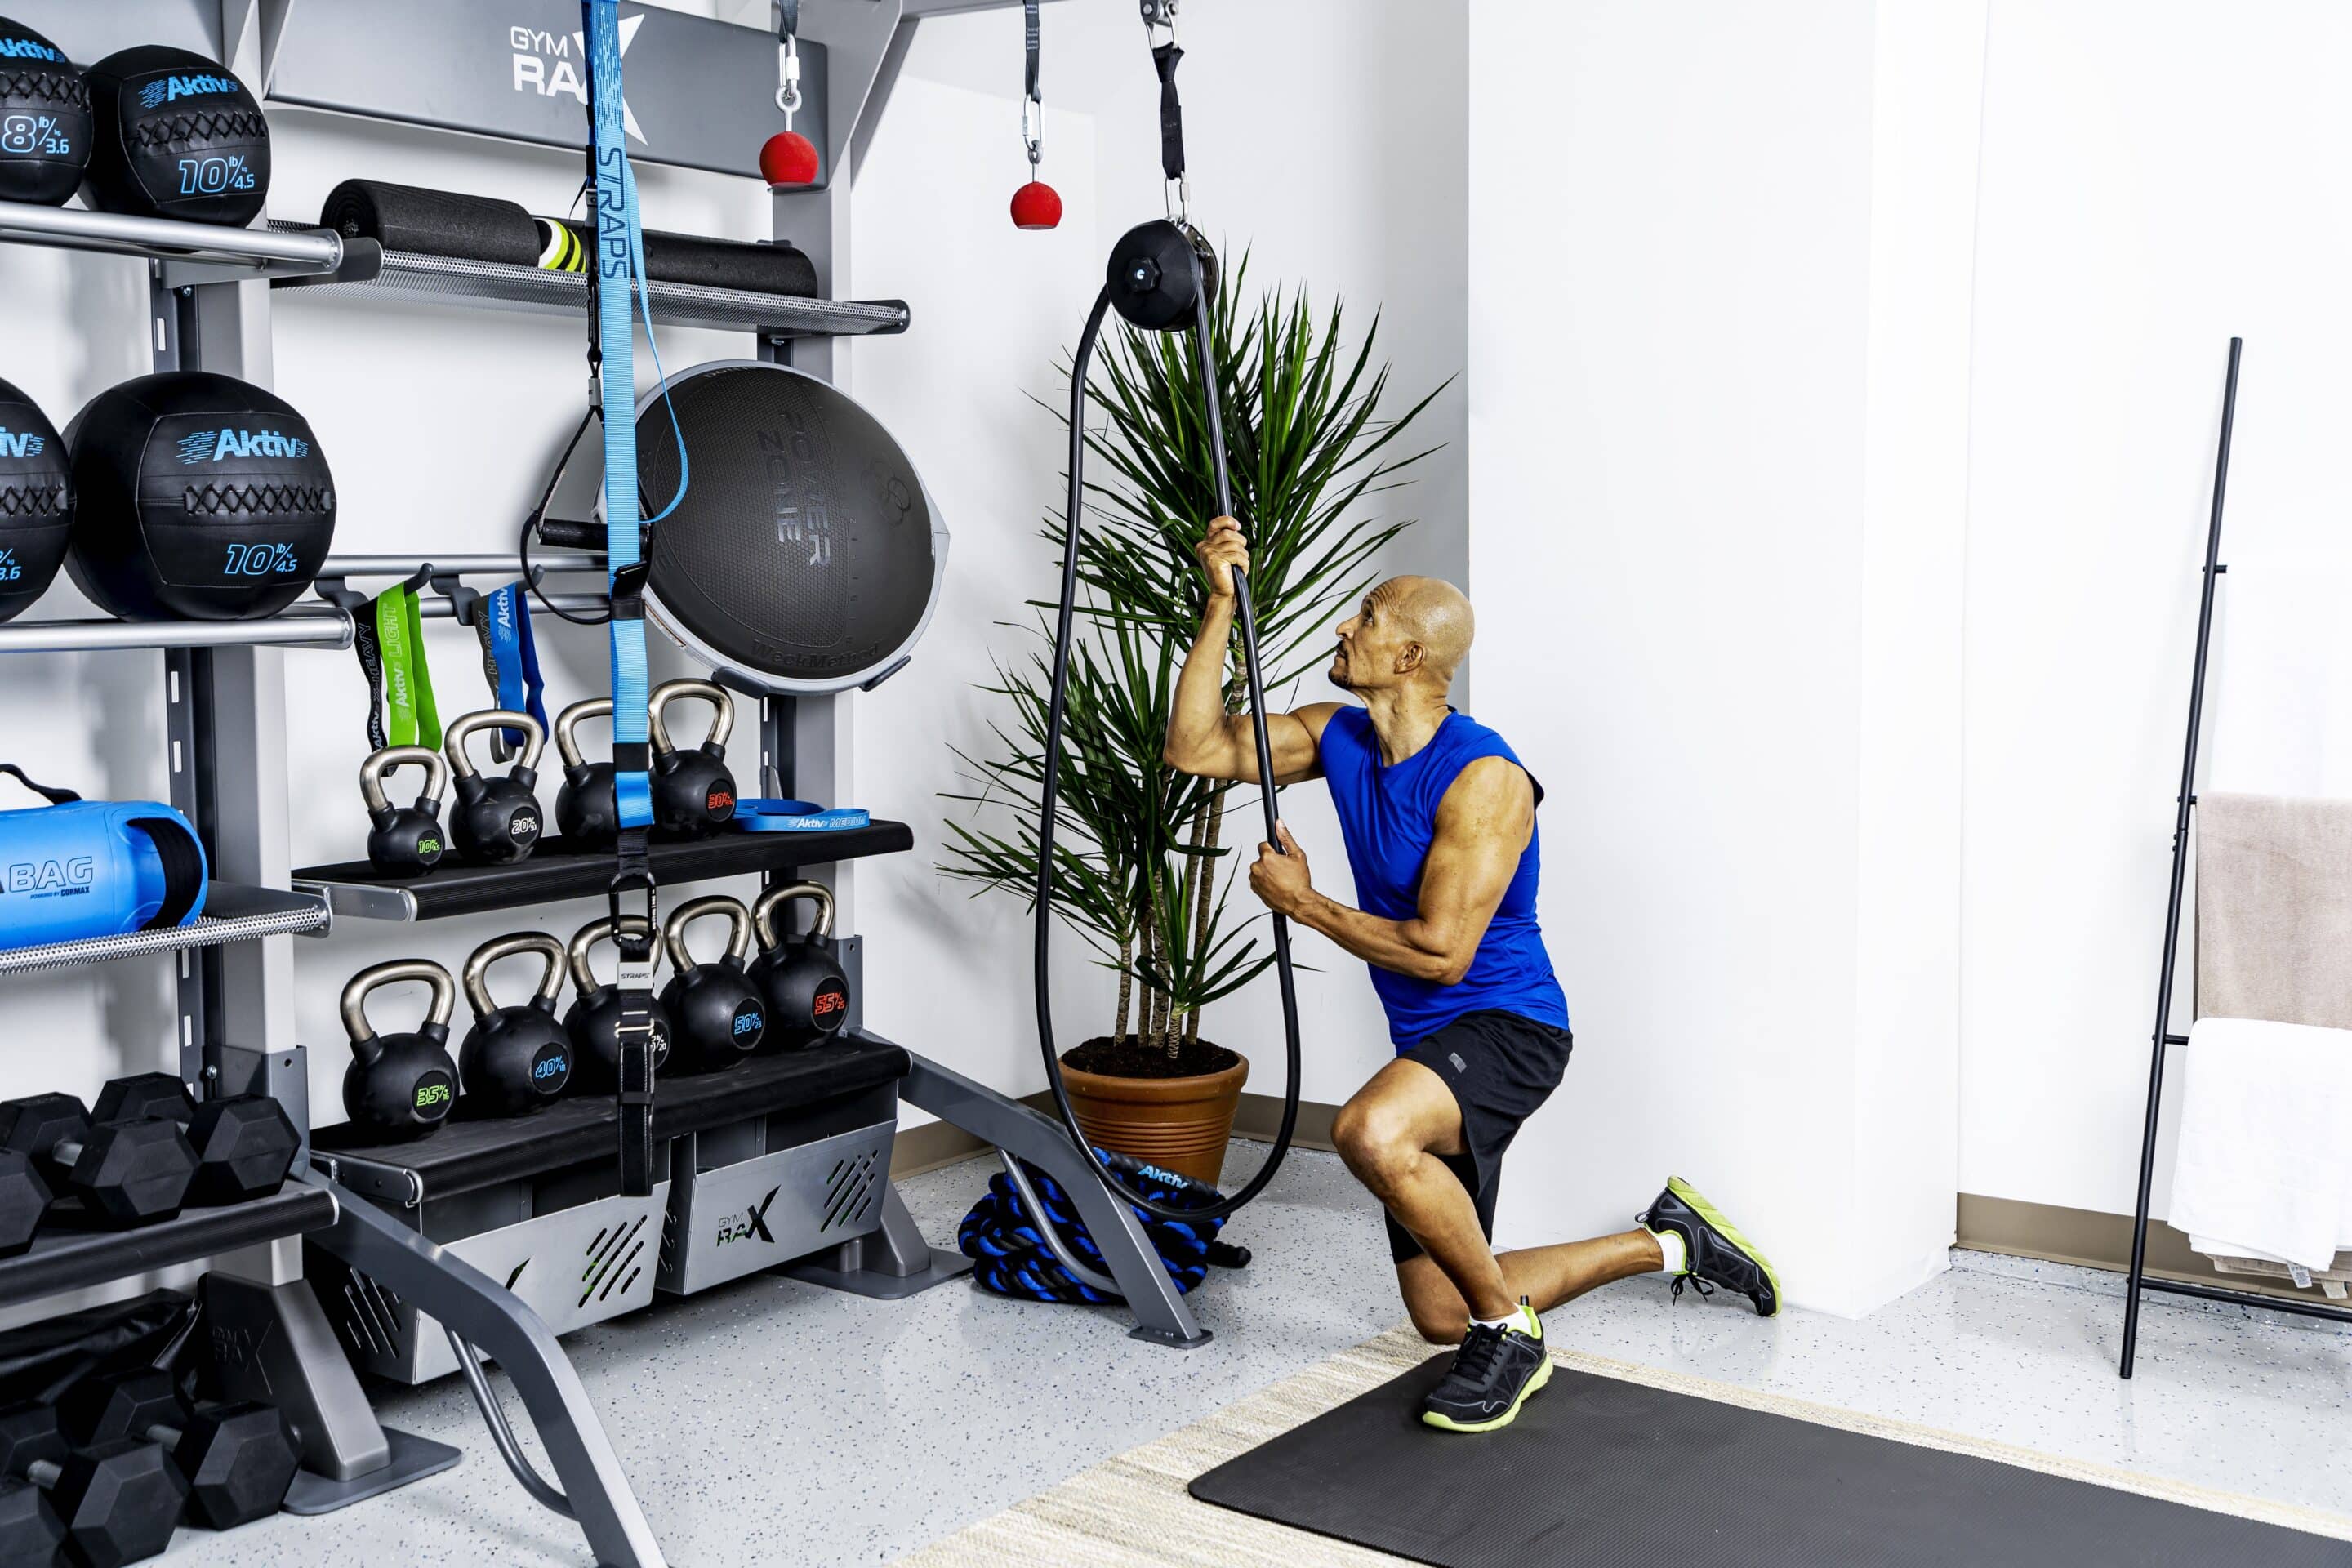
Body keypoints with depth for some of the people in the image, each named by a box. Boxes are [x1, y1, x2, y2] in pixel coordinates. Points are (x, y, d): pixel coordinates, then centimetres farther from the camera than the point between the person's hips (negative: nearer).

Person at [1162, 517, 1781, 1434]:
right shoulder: (1341, 738, 1)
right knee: (1443, 1316, 12)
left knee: (1370, 1133, -40)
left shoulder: (1483, 779, -22)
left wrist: (1303, 902, -15)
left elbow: (1439, 952, -25)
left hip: (1507, 1026, -8)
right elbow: (1195, 747, -1)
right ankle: (1667, 1243, 31)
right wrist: (1222, 604, -7)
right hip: (1431, 1047, 9)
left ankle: (1510, 1333, -15)